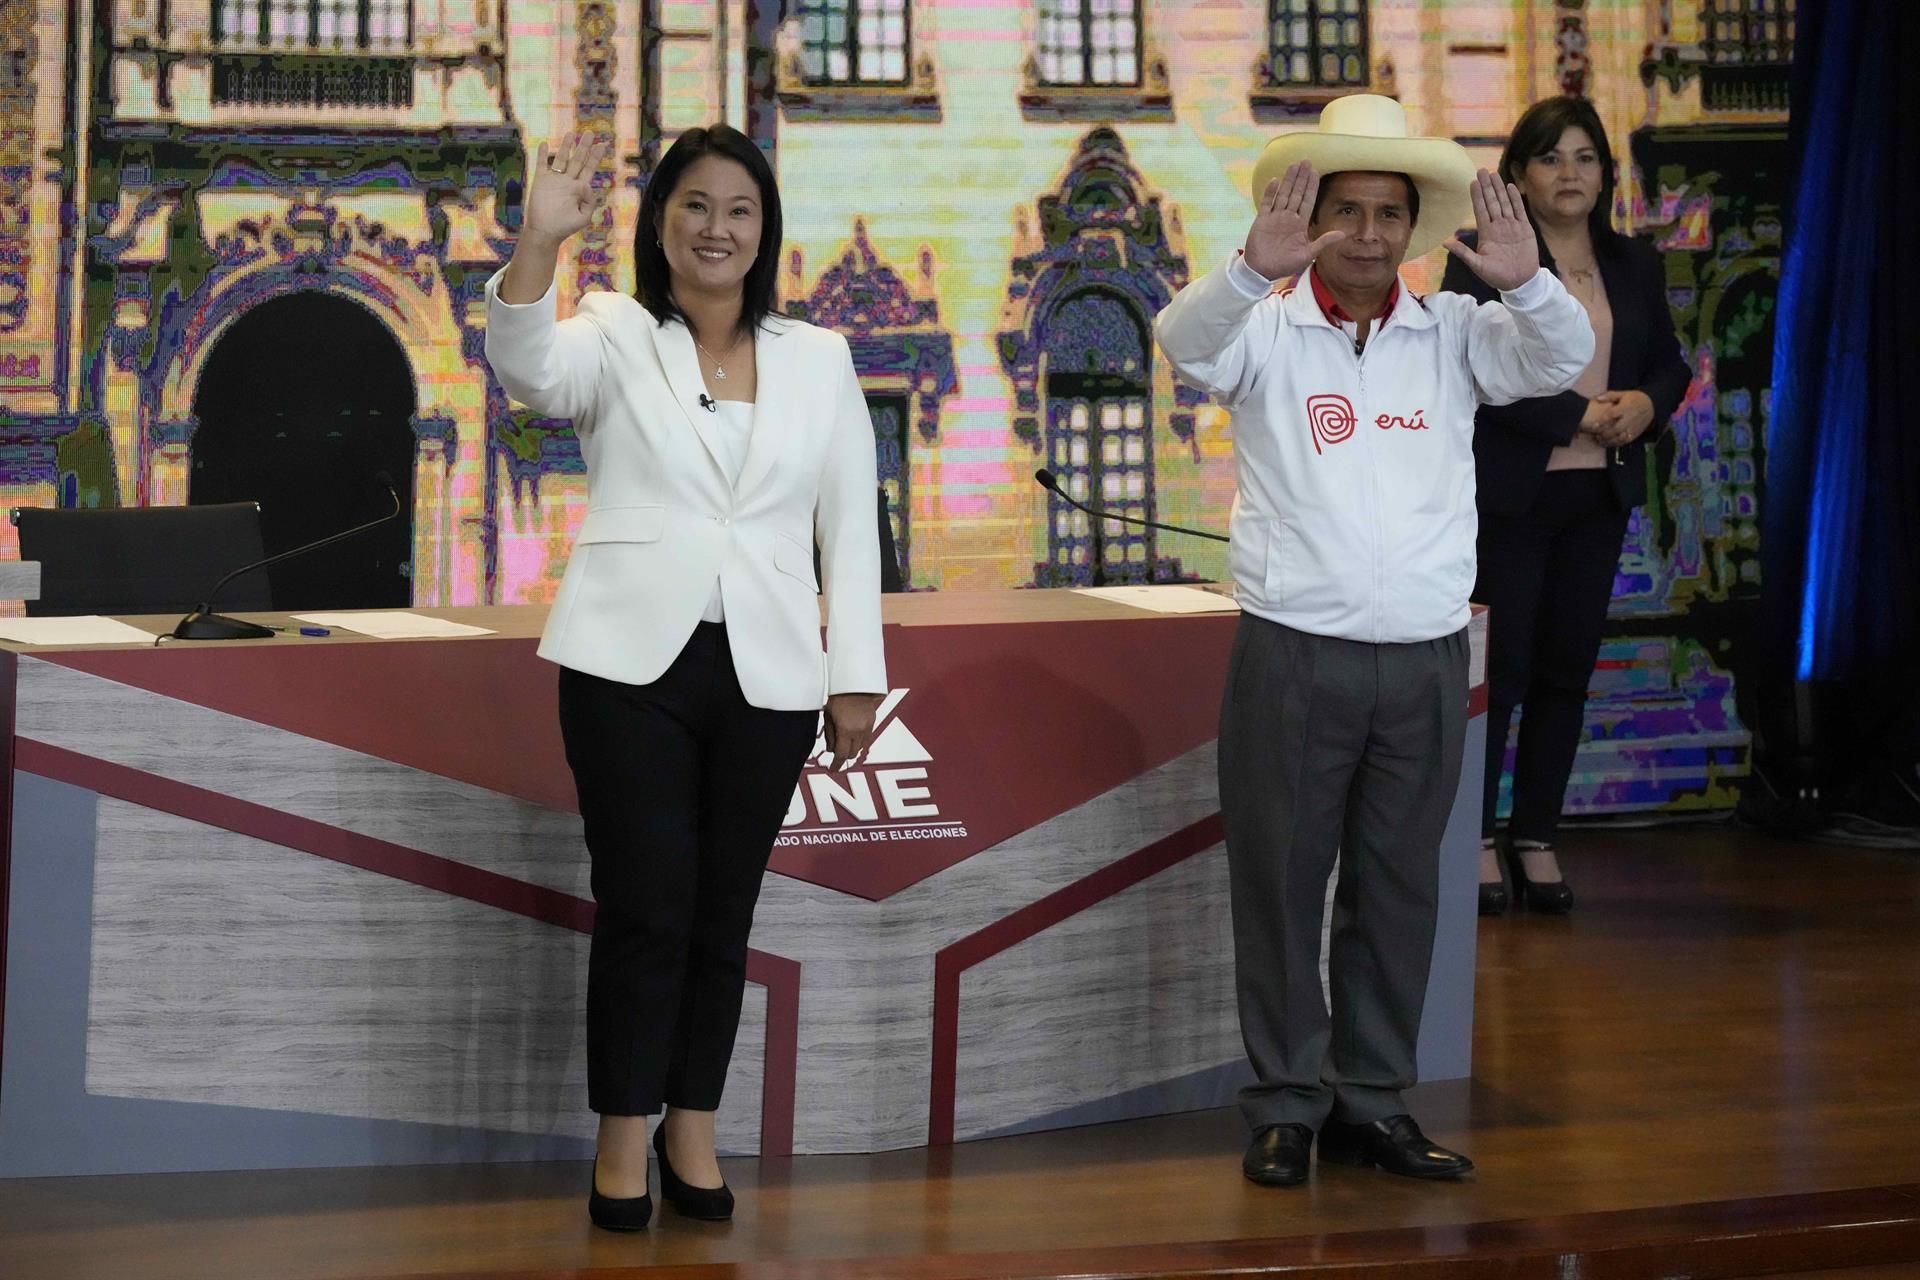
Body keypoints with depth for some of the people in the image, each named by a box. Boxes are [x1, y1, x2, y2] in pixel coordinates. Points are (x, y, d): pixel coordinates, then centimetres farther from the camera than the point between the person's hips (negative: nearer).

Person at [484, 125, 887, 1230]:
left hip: (767, 674, 2)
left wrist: (858, 672, 3)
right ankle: (625, 1137, 9)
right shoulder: (615, 337, 3)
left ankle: (693, 1127, 20)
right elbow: (528, 368, -20)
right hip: (631, 663, -2)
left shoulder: (818, 360, 10)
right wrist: (542, 239, -36)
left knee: (724, 910, 8)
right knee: (645, 904, -3)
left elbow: (851, 526, 9)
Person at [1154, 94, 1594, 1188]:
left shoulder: (1452, 337, 7)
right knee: (1281, 882, 2)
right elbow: (1187, 347, -20)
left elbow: (1563, 358, -6)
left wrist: (1525, 282, -28)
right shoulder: (1265, 332, 0)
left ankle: (1374, 1103, 20)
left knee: (1398, 889, 9)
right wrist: (1256, 268, -40)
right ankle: (1287, 1105, 12)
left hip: (1426, 660, 3)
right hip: (1294, 655, -3)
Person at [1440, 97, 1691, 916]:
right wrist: (1579, 415, -19)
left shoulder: (1635, 265, 11)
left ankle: (1536, 840, 18)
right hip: (1507, 490, -5)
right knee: (1499, 668, -1)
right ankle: (1475, 841, 11)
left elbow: (1670, 364, 15)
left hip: (1599, 494, 5)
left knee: (1568, 668, 8)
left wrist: (1645, 405, -8)